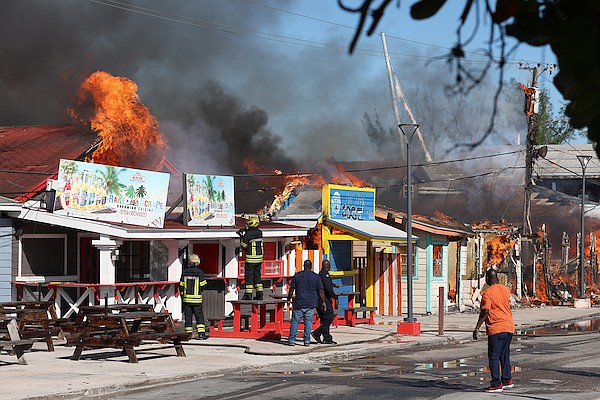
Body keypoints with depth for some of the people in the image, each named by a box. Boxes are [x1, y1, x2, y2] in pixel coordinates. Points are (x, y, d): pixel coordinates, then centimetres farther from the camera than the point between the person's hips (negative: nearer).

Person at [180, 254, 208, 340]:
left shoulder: (185, 272, 2)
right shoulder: (200, 272, -7)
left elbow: (181, 285, 5)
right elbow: (203, 285, -6)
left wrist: (182, 295, 16)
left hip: (187, 298, 2)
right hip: (197, 298, -2)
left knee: (188, 316, 8)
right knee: (199, 316, 1)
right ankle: (201, 333, -6)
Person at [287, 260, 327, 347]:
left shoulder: (297, 275, 1)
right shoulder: (316, 277, 2)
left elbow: (292, 289, 3)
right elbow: (320, 291, 2)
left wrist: (289, 299, 15)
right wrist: (323, 302, 10)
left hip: (299, 303, -1)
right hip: (311, 304, 1)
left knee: (295, 321, 5)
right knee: (308, 322, 5)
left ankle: (292, 340, 2)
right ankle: (307, 341, 3)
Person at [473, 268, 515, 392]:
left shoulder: (487, 293, -12)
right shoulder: (506, 290, 8)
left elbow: (485, 313, -16)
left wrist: (477, 328, -11)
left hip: (496, 329, -7)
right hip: (509, 326, 7)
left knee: (493, 357, -3)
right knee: (505, 355, 19)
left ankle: (496, 384, -5)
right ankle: (507, 380, 24)